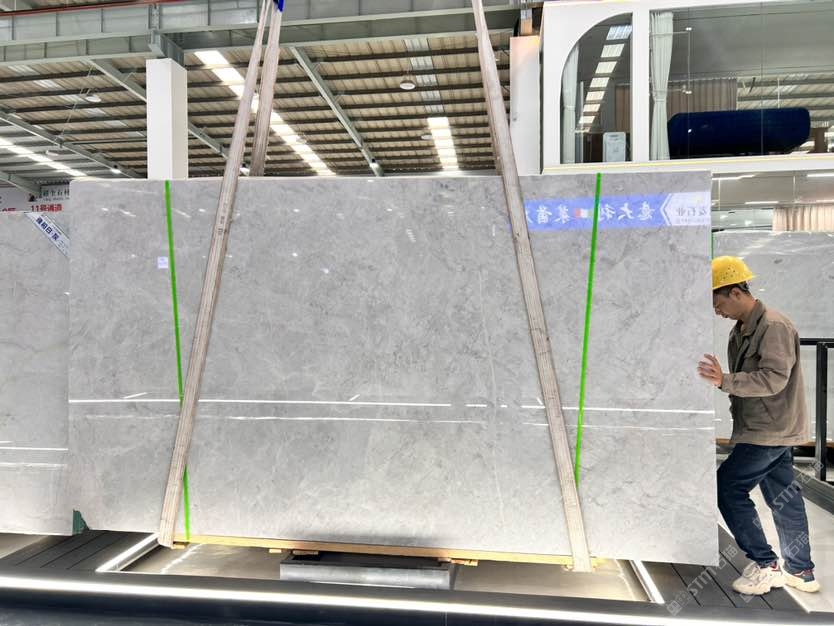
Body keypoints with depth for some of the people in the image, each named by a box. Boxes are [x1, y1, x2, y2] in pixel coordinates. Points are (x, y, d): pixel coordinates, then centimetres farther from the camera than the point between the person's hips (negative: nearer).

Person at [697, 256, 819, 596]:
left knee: (727, 487, -7)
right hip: (766, 430, 9)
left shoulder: (774, 326, -17)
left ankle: (764, 565, 5)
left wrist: (724, 381, -34)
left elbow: (774, 378, -26)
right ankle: (800, 571, 28)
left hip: (771, 430, -9)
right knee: (783, 495, 15)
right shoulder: (741, 330, 11)